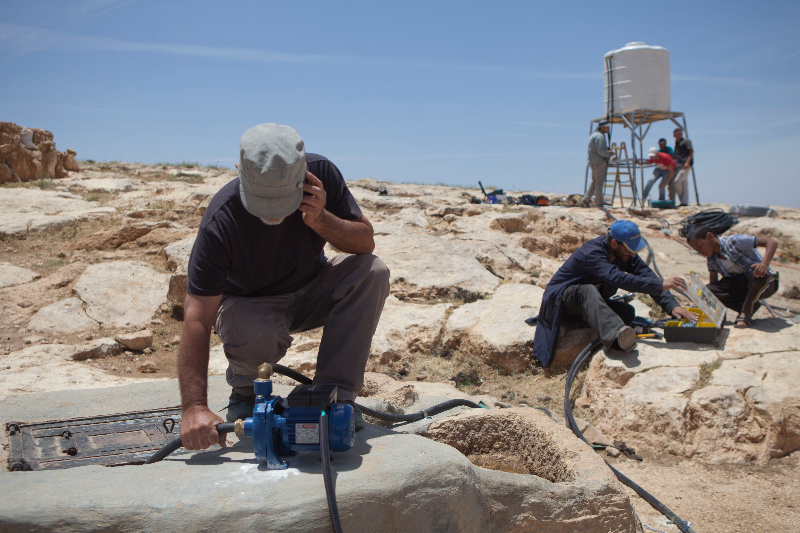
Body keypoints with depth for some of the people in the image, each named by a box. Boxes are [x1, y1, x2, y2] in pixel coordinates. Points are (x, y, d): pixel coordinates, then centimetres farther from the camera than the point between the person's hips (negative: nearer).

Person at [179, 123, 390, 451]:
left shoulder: (321, 174, -22)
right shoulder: (220, 222, -32)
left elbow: (366, 241, -14)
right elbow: (198, 319, -33)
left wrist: (322, 220, -35)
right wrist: (194, 408, -41)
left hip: (310, 294, 4)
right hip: (250, 304, -3)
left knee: (372, 272, -25)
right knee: (256, 333, -39)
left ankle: (335, 395, -18)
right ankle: (244, 391, -1)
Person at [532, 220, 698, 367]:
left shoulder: (626, 254, -3)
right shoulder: (591, 252, -28)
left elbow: (648, 275, -11)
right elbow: (617, 278, -41)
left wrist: (672, 306, -24)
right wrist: (660, 285, -45)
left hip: (591, 301, 8)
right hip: (562, 297, -8)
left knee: (628, 312, -17)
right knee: (589, 290, -42)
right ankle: (616, 335, -65)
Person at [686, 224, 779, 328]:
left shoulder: (734, 242, -18)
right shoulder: (712, 259, 2)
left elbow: (772, 242, -23)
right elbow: (713, 283, 6)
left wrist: (764, 264, -40)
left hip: (765, 283, -5)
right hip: (742, 287, 6)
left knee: (758, 274, -42)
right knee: (709, 290, -18)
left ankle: (745, 314, -24)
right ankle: (750, 306, -7)